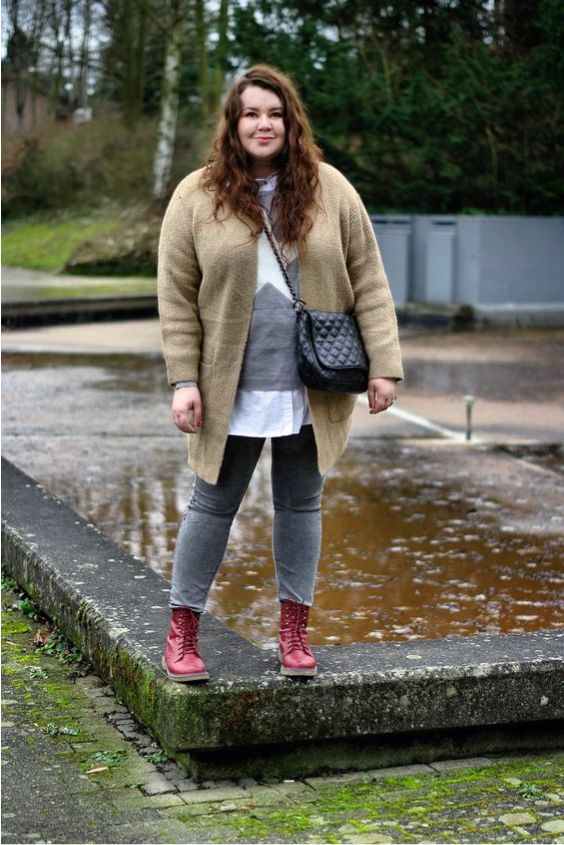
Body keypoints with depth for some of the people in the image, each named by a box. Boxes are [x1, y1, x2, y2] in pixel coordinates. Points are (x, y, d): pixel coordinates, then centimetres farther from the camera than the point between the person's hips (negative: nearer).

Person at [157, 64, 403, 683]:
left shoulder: (330, 190, 3)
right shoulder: (196, 198, -1)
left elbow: (368, 283, 3)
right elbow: (177, 298, -1)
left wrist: (383, 365, -3)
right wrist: (183, 381, -7)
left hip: (312, 391, 2)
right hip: (232, 392, -1)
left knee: (300, 504, 11)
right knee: (213, 505, 6)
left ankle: (294, 630, 24)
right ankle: (182, 630, 18)